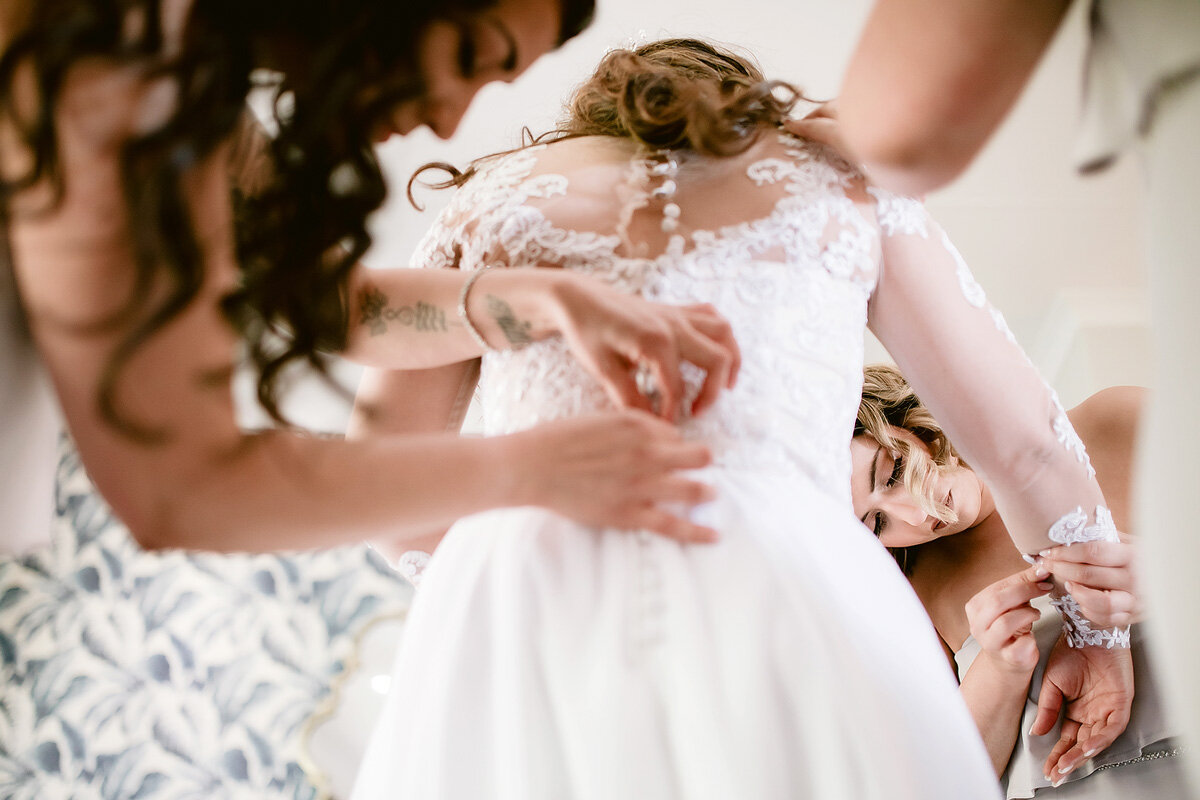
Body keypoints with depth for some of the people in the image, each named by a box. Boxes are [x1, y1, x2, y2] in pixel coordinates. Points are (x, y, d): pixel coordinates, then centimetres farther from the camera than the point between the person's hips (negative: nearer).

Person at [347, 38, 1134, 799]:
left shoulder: (494, 193, 26)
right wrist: (1099, 628, 37)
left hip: (521, 615, 2)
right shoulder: (845, 186, 24)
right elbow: (1027, 445, 23)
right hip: (784, 601, -1)